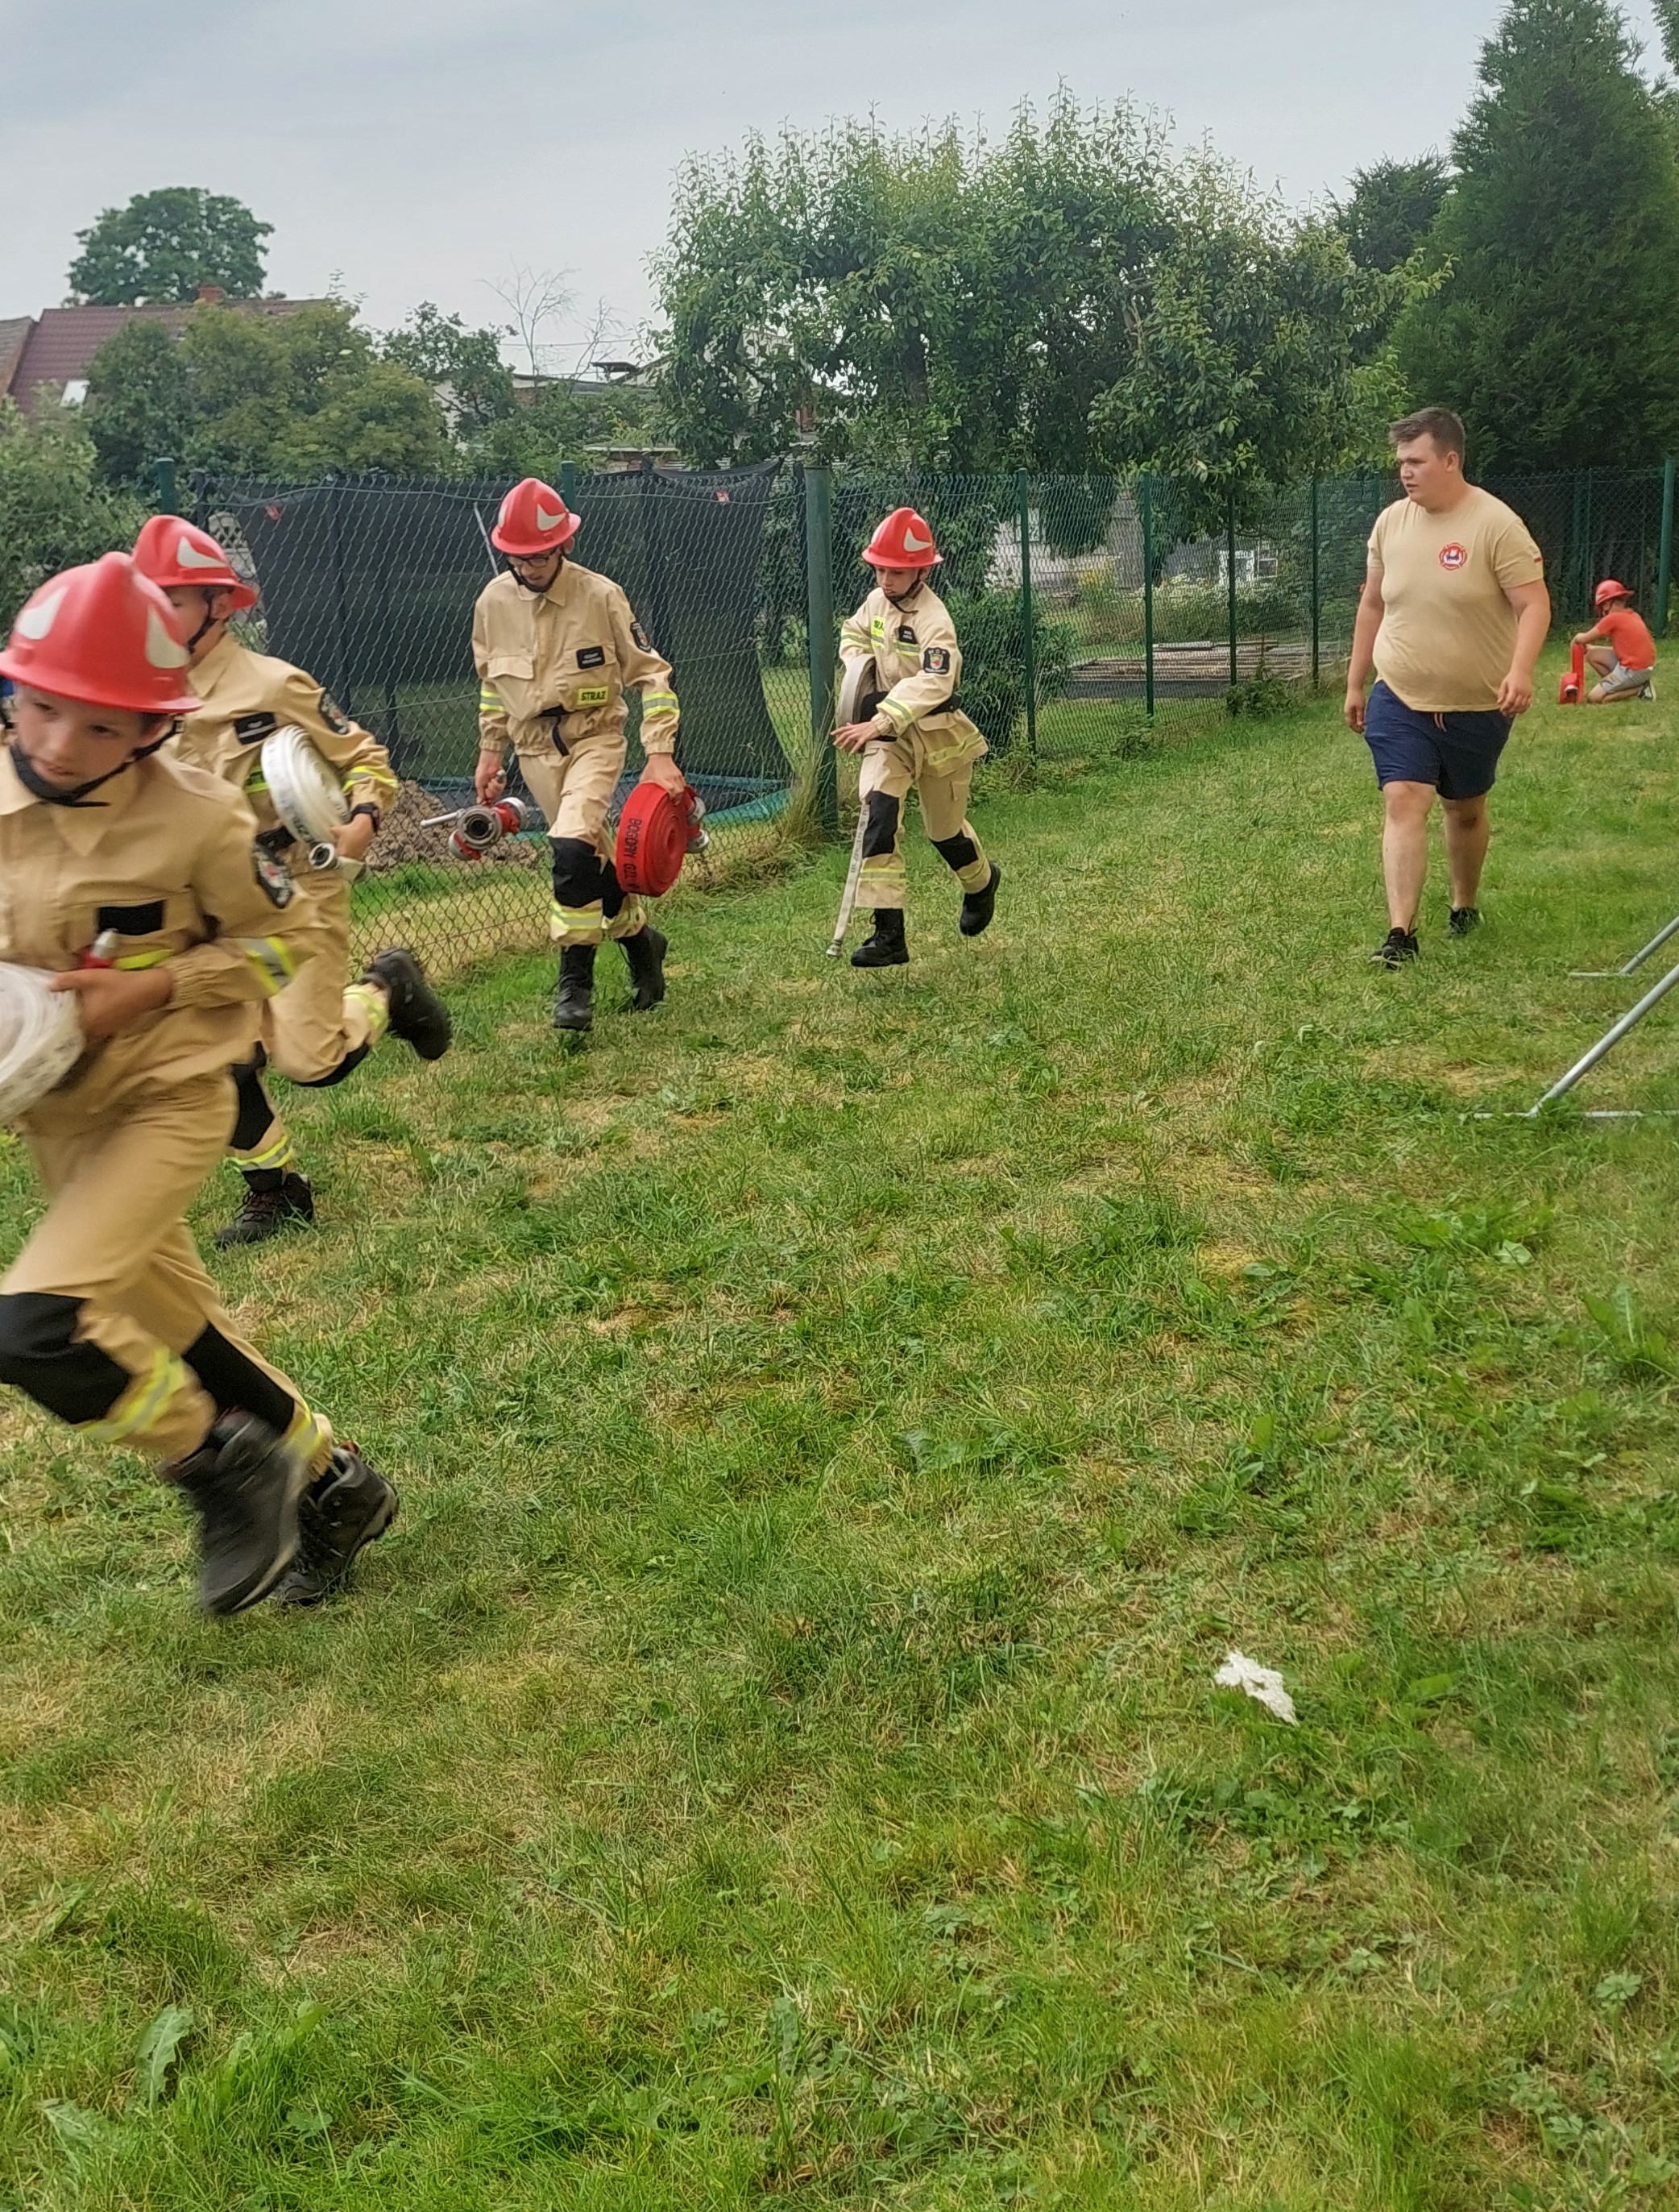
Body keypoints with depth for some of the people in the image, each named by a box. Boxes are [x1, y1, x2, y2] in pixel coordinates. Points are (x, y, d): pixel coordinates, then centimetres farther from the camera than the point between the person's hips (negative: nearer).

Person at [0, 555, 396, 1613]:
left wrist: (150, 988, -20)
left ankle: (230, 1462, 2)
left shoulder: (192, 816, -20)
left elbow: (276, 940, -6)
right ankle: (334, 1485, 38)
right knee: (178, 1330, 18)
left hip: (166, 1103, -6)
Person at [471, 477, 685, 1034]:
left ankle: (575, 977, -13)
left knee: (573, 848, -25)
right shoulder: (493, 601, 0)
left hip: (594, 738, -5)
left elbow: (650, 674, -9)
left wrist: (660, 754, -17)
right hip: (535, 751, 5)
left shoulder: (601, 597, -13)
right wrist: (490, 752, 15)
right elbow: (491, 681, 15)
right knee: (592, 857, 11)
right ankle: (639, 937, 35)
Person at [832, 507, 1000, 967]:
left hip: (936, 732, -4)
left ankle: (982, 881, 50)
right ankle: (888, 933, -24)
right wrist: (861, 674, -1)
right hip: (888, 728, 4)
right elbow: (852, 634, 21)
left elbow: (932, 684, -39)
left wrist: (880, 723, -51)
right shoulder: (876, 601, -1)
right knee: (879, 809, -20)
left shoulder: (933, 619, -23)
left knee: (945, 829, 12)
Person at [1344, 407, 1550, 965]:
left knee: (1466, 810, 14)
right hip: (1399, 700, 2)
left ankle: (1465, 906, 37)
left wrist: (1520, 670, -34)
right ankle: (1400, 933, -16)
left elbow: (1533, 604, -17)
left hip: (1476, 706, -2)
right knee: (1403, 802, -13)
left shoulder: (1496, 523, -13)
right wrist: (1355, 682, 15)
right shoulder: (1390, 522, 2)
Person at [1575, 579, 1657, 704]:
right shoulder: (1634, 615, 11)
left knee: (1593, 698, -3)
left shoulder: (1613, 618, -13)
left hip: (1633, 670, -9)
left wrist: (1578, 637, 17)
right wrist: (1593, 647, 15)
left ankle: (1640, 690, -5)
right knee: (1592, 654, 14)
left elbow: (1583, 639, -7)